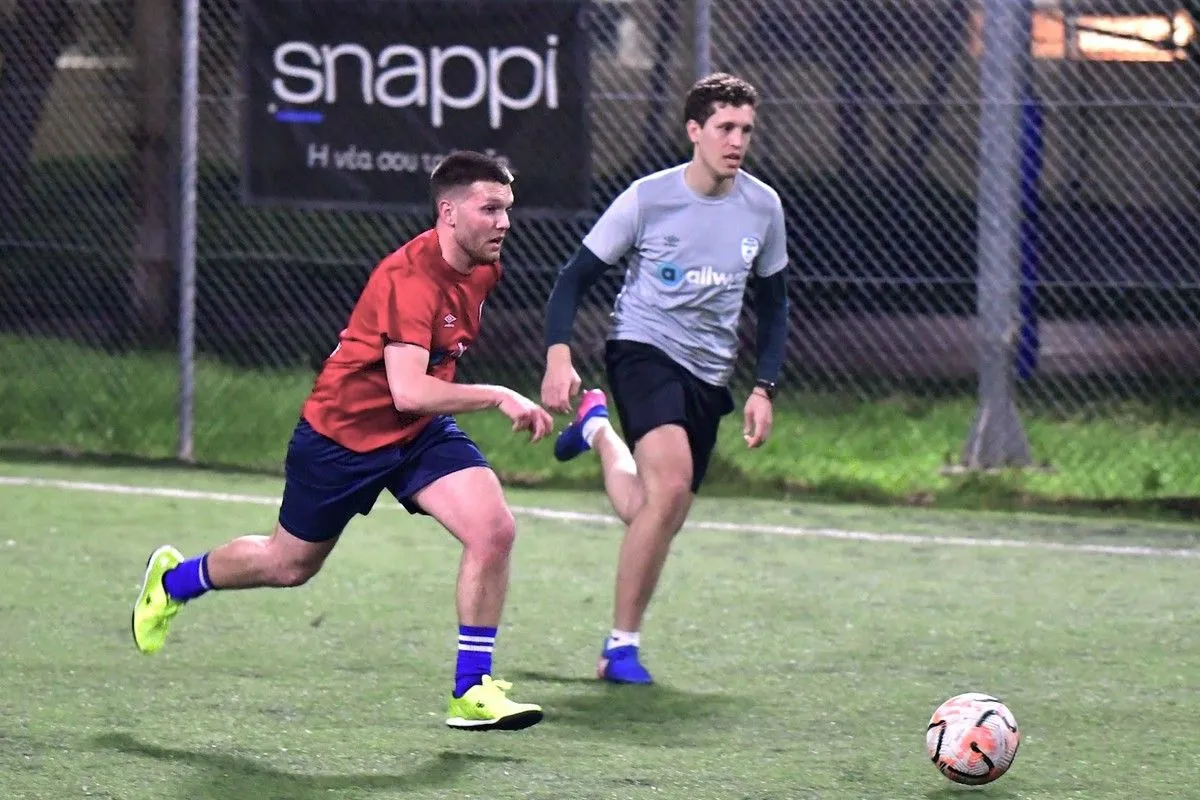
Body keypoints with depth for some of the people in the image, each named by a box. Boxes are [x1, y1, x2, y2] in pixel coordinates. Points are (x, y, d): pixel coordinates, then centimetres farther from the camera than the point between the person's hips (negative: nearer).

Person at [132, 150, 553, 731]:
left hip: (420, 433, 6)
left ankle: (472, 690, -9)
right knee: (289, 564, 14)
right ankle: (173, 579, 44)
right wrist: (497, 398, -40)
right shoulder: (410, 279, -31)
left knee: (494, 529, -17)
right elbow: (409, 392, -40)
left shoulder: (482, 269, -5)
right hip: (344, 433, -6)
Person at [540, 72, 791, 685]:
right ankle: (622, 646, -16)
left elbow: (772, 303, 16)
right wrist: (558, 357, -18)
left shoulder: (762, 208, 3)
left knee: (659, 523, 0)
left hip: (708, 375, 5)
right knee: (669, 484, -27)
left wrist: (764, 388, 5)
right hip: (642, 351, -5)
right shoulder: (647, 198, -9)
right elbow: (576, 277, -3)